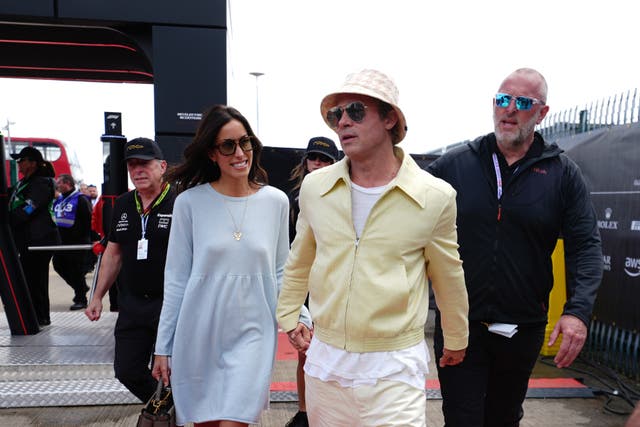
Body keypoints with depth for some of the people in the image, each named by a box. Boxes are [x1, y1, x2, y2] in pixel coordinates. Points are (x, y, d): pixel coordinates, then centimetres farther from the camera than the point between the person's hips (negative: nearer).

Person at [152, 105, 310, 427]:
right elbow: (176, 280, 1)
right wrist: (163, 346, 2)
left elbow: (281, 273, 8)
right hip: (199, 334, 0)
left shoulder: (276, 201, 0)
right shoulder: (190, 202, -4)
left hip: (252, 334, 0)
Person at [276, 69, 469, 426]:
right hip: (324, 358, 4)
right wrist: (288, 318, 17)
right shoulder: (314, 187, -3)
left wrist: (456, 340, 15)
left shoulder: (435, 196, -10)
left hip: (394, 368, -3)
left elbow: (449, 278, 4)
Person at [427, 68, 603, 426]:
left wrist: (578, 310, -16)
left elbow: (586, 246, -3)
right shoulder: (453, 164, -2)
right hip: (459, 323, -1)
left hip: (523, 328, 2)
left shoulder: (563, 174, 0)